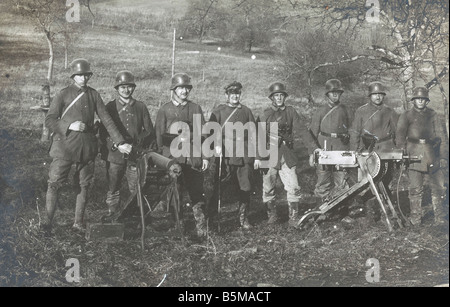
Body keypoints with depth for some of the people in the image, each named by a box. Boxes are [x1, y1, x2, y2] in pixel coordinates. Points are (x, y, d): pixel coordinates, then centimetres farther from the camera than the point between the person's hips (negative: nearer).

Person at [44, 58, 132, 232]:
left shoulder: (93, 95, 7)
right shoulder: (64, 94, -1)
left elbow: (106, 120, 6)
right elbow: (49, 120, -4)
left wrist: (119, 142, 1)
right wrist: (69, 126, -19)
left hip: (87, 146, 3)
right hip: (65, 145, -3)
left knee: (84, 185, 7)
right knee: (54, 183, -5)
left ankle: (79, 223, 17)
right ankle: (48, 221, 6)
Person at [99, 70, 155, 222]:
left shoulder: (140, 107, 10)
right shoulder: (110, 107, 8)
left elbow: (149, 131, 10)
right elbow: (103, 131, 6)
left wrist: (139, 144, -4)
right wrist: (113, 144, -8)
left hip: (135, 156, 0)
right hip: (115, 155, 0)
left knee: (136, 188, -3)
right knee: (113, 188, 4)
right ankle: (112, 212, 18)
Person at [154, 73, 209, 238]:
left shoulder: (195, 108, 11)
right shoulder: (164, 109, 7)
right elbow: (158, 134, 6)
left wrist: (205, 156, 4)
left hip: (193, 157, 1)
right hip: (171, 157, -1)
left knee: (196, 191, -2)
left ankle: (201, 225, 1)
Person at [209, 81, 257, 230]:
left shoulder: (246, 111, 13)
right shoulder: (218, 110, 7)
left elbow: (253, 134, 14)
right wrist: (216, 145, -16)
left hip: (244, 155, 2)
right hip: (225, 154, -2)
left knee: (245, 188, 3)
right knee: (218, 186, -5)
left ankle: (244, 219, 15)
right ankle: (211, 216, 5)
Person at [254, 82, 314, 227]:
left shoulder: (291, 111, 7)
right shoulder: (266, 114, 1)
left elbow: (301, 129, 3)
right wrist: (257, 157, -6)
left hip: (287, 155, 1)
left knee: (293, 187, -5)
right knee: (268, 187, 6)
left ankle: (293, 217, 4)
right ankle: (272, 215, 22)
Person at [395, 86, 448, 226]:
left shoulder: (433, 115, 13)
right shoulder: (406, 116, 8)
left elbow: (441, 136, 12)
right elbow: (399, 137, 5)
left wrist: (443, 156, 5)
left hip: (433, 157, 2)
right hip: (415, 156, -2)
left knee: (438, 188, 4)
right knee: (415, 189, -2)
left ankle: (440, 218, 15)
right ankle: (415, 218, 8)